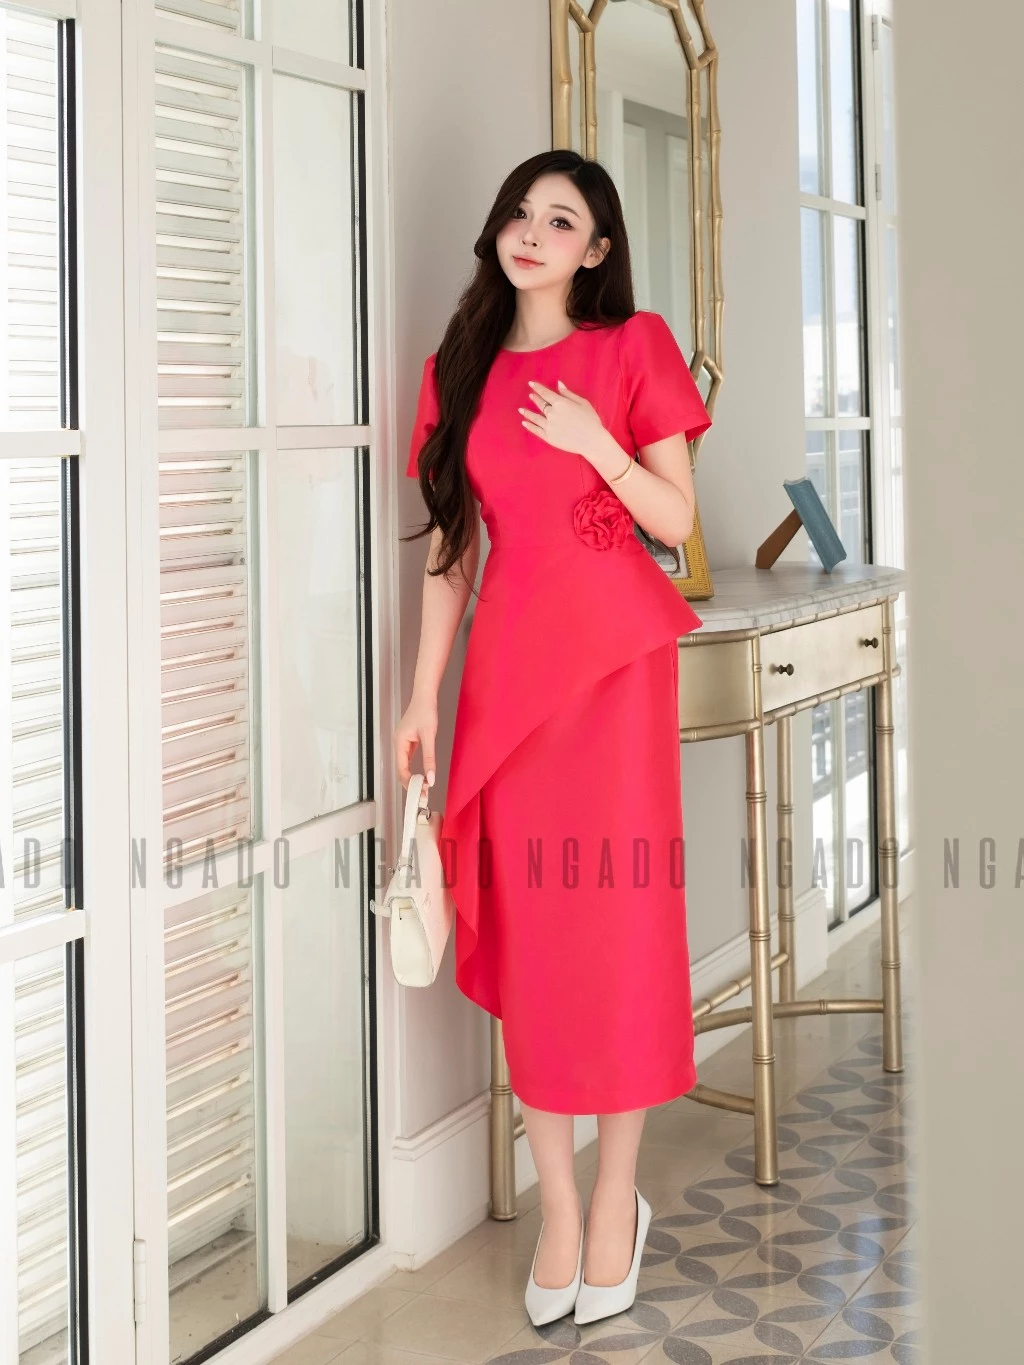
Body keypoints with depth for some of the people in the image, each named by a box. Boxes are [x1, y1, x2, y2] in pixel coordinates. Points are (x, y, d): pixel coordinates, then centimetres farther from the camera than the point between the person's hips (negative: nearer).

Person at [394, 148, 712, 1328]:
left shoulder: (633, 347, 3)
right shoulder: (460, 371, 12)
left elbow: (676, 522, 1)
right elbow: (449, 546, 11)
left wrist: (596, 442, -14)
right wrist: (422, 695, 7)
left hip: (613, 654, -3)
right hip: (506, 659, 3)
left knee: (616, 918, -2)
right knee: (525, 928, 2)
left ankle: (618, 1197, 11)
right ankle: (557, 1207, 12)